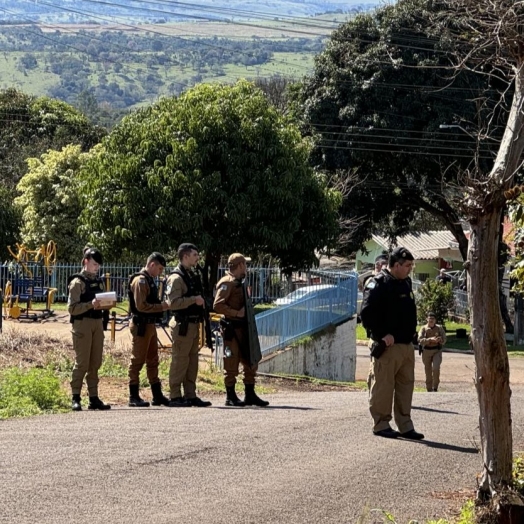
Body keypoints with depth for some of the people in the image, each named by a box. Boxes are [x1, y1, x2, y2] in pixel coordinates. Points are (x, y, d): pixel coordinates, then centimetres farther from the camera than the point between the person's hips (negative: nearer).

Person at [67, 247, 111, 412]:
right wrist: (90, 304, -24)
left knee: (95, 363, 6)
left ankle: (94, 398, 10)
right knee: (81, 363, -7)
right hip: (82, 323, -6)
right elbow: (72, 308, -12)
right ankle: (75, 399, -1)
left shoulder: (99, 282, 15)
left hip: (98, 323, 6)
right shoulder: (77, 282, -5)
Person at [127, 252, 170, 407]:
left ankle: (157, 395, 19)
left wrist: (162, 305, 6)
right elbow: (141, 305, -22)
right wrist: (161, 307, -17)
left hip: (150, 325, 10)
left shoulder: (149, 280, 17)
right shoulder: (140, 281, -14)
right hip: (141, 325, -10)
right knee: (137, 360, -4)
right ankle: (134, 397, 0)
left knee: (153, 361, 13)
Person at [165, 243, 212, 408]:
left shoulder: (193, 276, 17)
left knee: (192, 360, 10)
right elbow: (173, 302, -21)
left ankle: (190, 395, 15)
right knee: (180, 361, -6)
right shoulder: (176, 278, -12)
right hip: (183, 325, -9)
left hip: (194, 324, 9)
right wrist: (193, 300, -20)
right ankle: (175, 397, -2)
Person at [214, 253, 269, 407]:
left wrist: (246, 312, 11)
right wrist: (237, 313, -21)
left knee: (251, 362, 12)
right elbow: (217, 305, -22)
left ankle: (250, 395, 18)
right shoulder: (227, 283, -12)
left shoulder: (239, 283, 18)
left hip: (243, 328, 10)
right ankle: (230, 397, 4)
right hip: (232, 329, -10)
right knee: (231, 364, -3)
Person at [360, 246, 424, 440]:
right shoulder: (378, 284, -11)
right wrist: (382, 335, -19)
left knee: (406, 386, 10)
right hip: (388, 346, -9)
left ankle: (405, 426, 15)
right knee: (383, 386, -2)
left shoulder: (405, 283, 15)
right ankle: (381, 424, 6)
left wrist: (412, 330, 15)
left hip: (407, 344, 9)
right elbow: (367, 314, -18)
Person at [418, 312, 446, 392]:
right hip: (426, 351, 1)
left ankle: (435, 387, -3)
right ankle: (429, 389, 17)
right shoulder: (423, 328, 0)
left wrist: (439, 340, -20)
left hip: (437, 350, -1)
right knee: (428, 371, 5)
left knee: (436, 368, -19)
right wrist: (430, 339, -26)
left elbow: (444, 340, 3)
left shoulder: (439, 328, 3)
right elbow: (420, 340, -12)